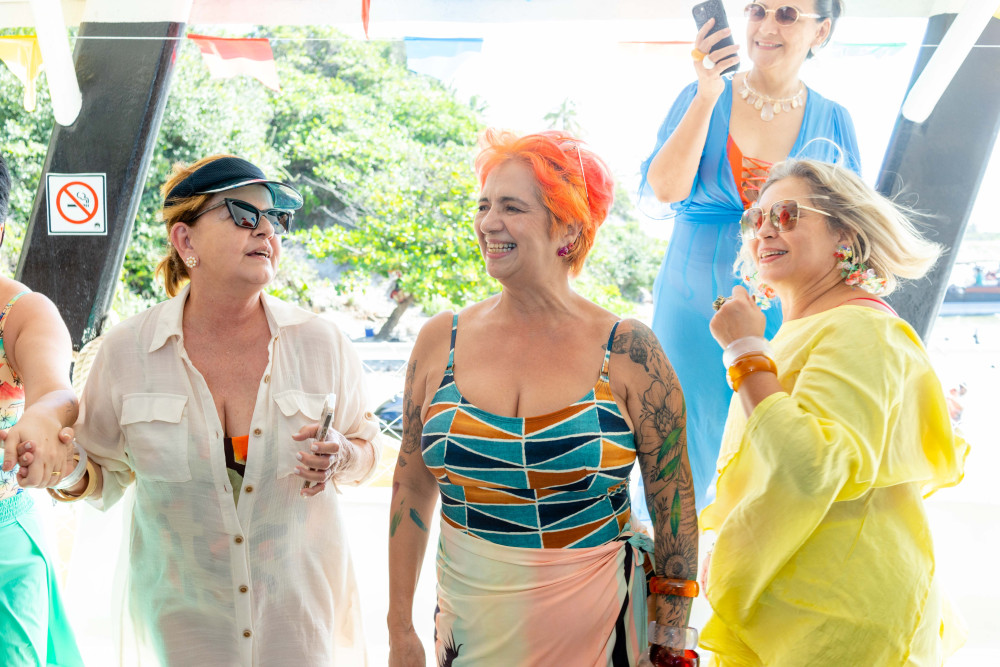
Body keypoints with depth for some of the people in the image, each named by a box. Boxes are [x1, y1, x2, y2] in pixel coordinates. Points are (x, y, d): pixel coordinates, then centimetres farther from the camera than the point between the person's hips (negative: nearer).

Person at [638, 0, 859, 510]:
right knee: (683, 473, 6)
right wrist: (707, 97, -17)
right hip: (693, 314, 0)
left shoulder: (832, 121, 4)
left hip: (787, 318, 1)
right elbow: (660, 195, -13)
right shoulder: (702, 98, 1)